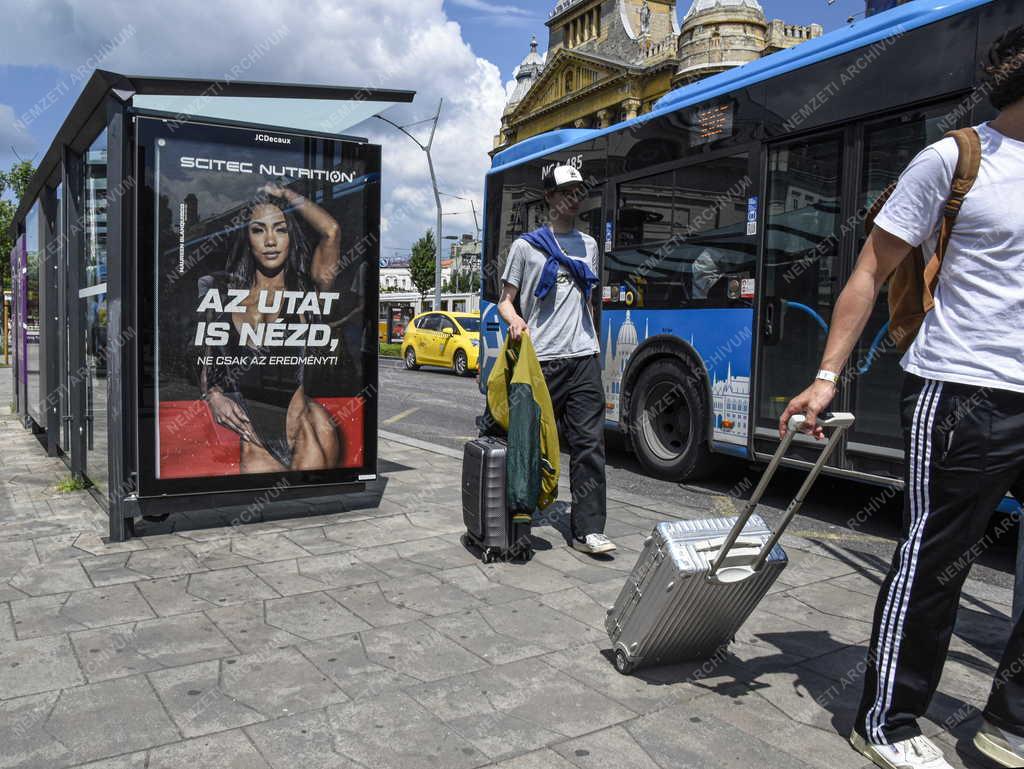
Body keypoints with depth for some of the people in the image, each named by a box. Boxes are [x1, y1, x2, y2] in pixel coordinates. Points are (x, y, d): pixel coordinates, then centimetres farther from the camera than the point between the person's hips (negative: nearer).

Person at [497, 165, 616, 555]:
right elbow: (505, 300, 5)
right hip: (541, 360, -3)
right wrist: (515, 319, -17)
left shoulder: (588, 245, 19)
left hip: (584, 359, 4)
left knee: (589, 444, -3)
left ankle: (587, 529, 0)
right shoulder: (526, 245, 5)